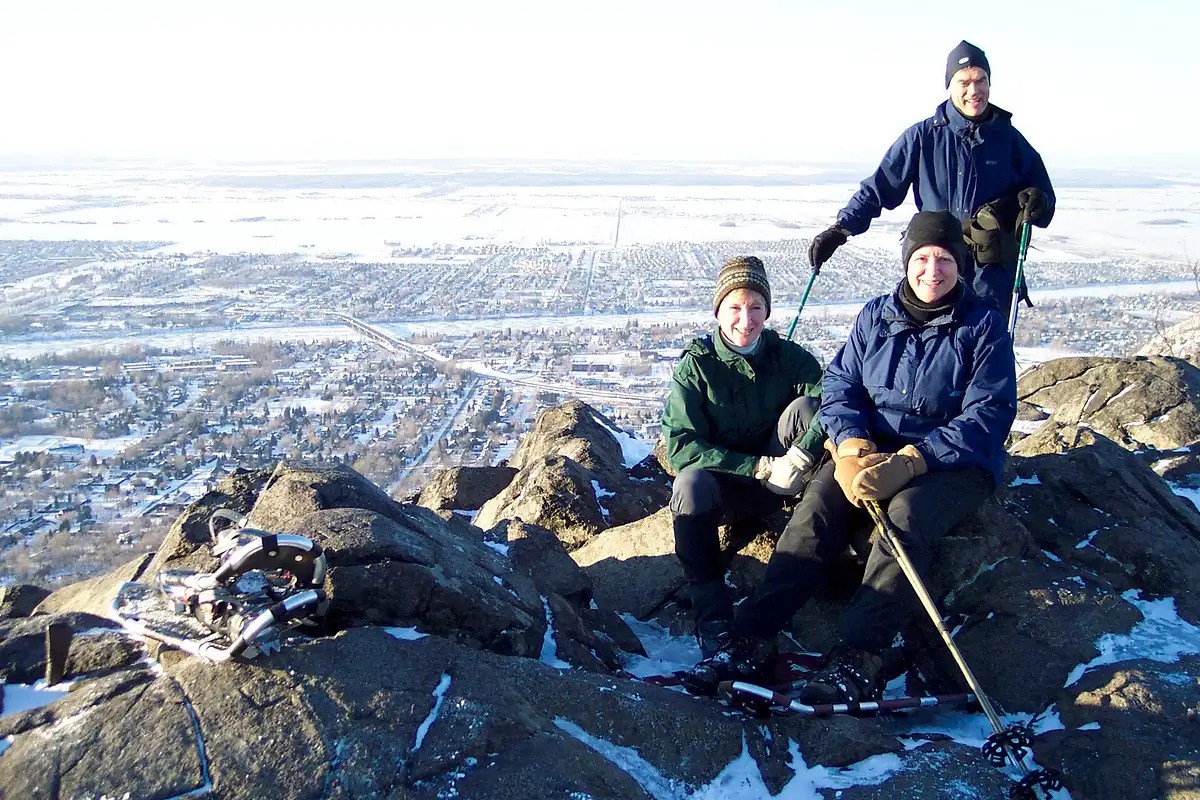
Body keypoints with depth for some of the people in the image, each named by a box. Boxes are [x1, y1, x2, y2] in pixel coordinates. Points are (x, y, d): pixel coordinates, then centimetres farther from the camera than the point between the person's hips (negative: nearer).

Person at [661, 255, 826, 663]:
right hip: (725, 488, -1)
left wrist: (798, 459, -35)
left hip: (782, 483, 1)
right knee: (691, 482, -36)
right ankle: (712, 613, -27)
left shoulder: (788, 356, -3)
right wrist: (760, 468, -22)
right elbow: (681, 446, -16)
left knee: (805, 406, -22)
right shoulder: (696, 365, -7)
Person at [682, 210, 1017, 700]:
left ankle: (856, 662, -39)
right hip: (868, 453, 3)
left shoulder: (984, 326, -1)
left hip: (954, 463, -2)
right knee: (815, 512, -26)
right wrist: (851, 446, -16)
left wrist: (910, 461, -23)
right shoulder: (875, 316, 11)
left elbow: (988, 416, -10)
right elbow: (839, 387, 6)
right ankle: (752, 643, -31)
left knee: (905, 516, -35)